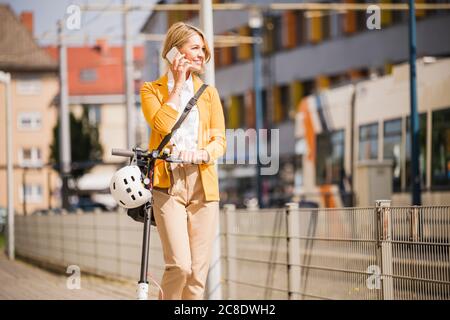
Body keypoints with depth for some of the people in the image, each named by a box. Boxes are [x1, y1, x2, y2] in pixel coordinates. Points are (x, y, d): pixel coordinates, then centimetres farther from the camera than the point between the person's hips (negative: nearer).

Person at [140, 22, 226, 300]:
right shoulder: (152, 90, 7)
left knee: (199, 270, -1)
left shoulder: (208, 92, 16)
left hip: (203, 184, 3)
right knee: (179, 265, -16)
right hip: (168, 184, -3)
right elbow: (163, 125, -12)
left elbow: (219, 141, 8)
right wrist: (177, 85, -4)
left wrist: (200, 154, -14)